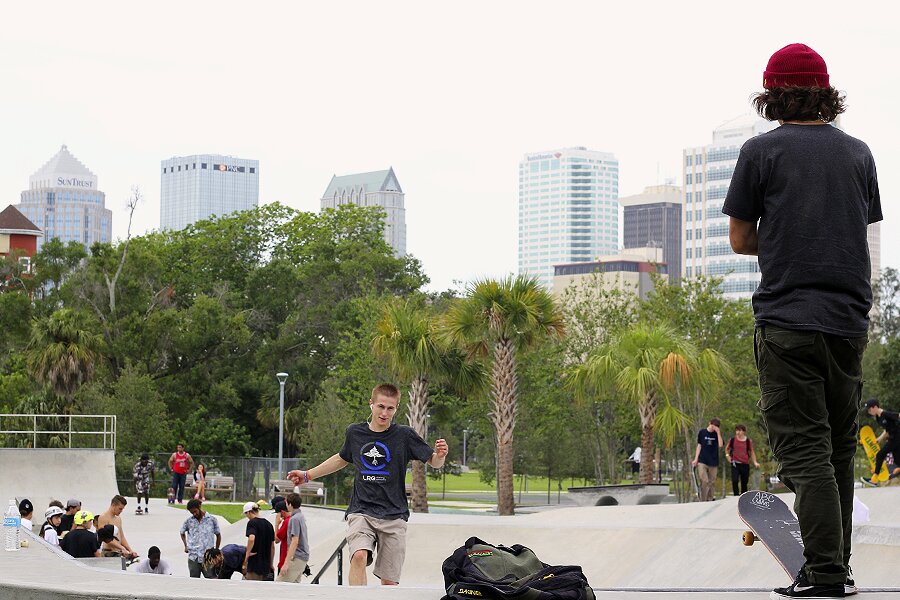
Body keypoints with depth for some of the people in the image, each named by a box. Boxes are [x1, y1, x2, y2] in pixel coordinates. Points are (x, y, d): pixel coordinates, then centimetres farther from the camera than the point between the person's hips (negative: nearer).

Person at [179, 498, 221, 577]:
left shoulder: (212, 519, 1)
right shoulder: (189, 521, 6)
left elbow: (218, 535, 12)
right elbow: (182, 533, 23)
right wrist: (186, 546, 12)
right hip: (193, 558, 2)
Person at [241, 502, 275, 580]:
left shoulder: (252, 522, -8)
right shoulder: (269, 524, 13)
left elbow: (251, 538, -27)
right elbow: (272, 546, 16)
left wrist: (247, 553, -16)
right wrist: (271, 564, 22)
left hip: (255, 563, -7)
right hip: (266, 565, 7)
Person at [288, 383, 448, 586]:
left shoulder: (404, 435, -2)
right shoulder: (354, 433, 6)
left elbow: (434, 462, 2)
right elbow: (342, 459, 27)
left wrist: (440, 456, -22)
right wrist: (308, 475, 32)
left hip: (393, 516, -1)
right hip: (361, 511, 1)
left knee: (389, 582, -2)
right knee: (359, 556, -28)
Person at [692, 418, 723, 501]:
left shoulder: (717, 434, 5)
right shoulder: (702, 432, 5)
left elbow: (720, 445, -12)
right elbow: (699, 446, 9)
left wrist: (718, 432, -14)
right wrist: (696, 459, 4)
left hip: (713, 462, 1)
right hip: (702, 461, -1)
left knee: (712, 482, 4)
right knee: (704, 481, -12)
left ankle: (710, 500, 14)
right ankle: (703, 501, -6)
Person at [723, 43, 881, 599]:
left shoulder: (761, 151, -1)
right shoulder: (858, 152, 10)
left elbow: (740, 240, 3)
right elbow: (864, 234, 17)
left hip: (789, 319, -4)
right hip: (850, 319, 4)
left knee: (804, 451, -6)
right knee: (839, 449, 13)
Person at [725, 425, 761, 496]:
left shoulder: (748, 441, 1)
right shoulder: (732, 440, 1)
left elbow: (752, 452, 10)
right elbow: (727, 448, 19)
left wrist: (755, 462, 0)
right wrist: (727, 455, 3)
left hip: (745, 464, 1)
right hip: (735, 464, -1)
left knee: (744, 483, 7)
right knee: (735, 480, -17)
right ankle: (736, 496, -9)